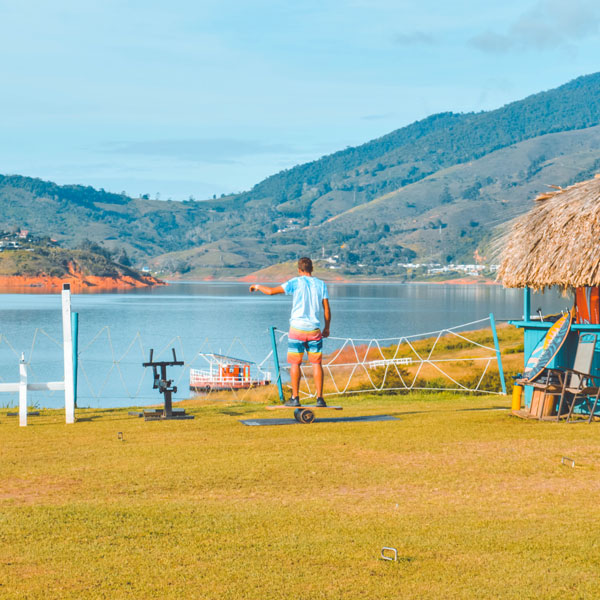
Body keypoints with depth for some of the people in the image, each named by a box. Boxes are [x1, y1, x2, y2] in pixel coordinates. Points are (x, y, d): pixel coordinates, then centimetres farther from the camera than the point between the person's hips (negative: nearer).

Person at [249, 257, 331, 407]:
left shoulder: (295, 283, -4)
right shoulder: (321, 284, 5)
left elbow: (271, 291, -5)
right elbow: (327, 309, 4)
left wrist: (258, 286, 14)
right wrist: (327, 328, 15)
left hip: (297, 328, -2)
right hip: (314, 330, 2)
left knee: (295, 363, 4)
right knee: (316, 363, 5)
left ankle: (295, 398, 3)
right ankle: (319, 398, 1)